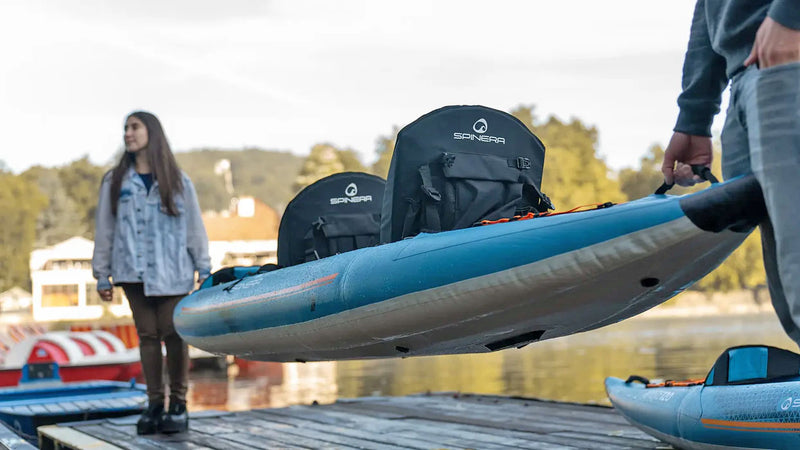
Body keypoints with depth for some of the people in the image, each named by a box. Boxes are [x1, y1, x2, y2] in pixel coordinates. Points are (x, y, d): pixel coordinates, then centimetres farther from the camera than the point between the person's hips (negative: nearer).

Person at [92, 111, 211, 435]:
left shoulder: (177, 181, 6)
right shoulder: (115, 181, 8)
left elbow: (194, 226, 7)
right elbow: (105, 229, 10)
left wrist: (204, 269, 3)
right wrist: (102, 275, 7)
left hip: (172, 271, -2)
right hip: (134, 271, 2)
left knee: (173, 334, -4)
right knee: (147, 335, 4)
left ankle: (178, 405, 6)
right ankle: (154, 404, 11)